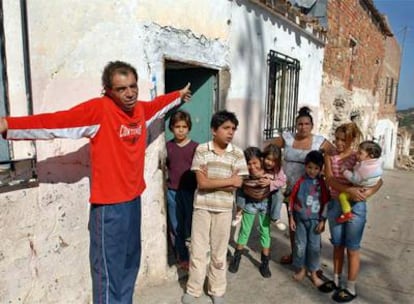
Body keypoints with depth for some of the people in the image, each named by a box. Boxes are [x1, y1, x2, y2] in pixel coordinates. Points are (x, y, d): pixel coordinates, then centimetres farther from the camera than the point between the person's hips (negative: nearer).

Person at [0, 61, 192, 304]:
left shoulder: (141, 109, 5)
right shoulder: (98, 108, -14)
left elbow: (158, 104, 26)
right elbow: (54, 122, -22)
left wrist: (179, 95, 43)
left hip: (134, 199, 7)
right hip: (109, 204, -7)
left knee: (131, 262, 20)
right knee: (109, 269, 1)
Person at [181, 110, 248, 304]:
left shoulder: (237, 153, -4)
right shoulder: (201, 150, -7)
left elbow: (236, 186, -9)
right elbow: (201, 183, -14)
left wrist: (211, 181, -13)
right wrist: (229, 180, -13)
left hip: (224, 208, 1)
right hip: (202, 206, -1)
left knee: (219, 252, 14)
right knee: (198, 249, 10)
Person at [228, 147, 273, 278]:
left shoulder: (270, 171, -25)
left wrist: (270, 182, -30)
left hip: (265, 203, 1)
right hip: (249, 203, 0)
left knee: (265, 231, 9)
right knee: (244, 230, 12)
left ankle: (265, 263, 26)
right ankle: (237, 257, 34)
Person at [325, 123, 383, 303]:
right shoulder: (330, 156, 0)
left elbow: (378, 180, -2)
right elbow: (329, 180, -12)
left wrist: (368, 192, -22)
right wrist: (348, 190, -27)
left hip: (355, 206, -3)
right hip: (335, 204, 3)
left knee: (352, 248, 6)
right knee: (337, 245, 16)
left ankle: (351, 289, 20)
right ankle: (336, 280, 33)